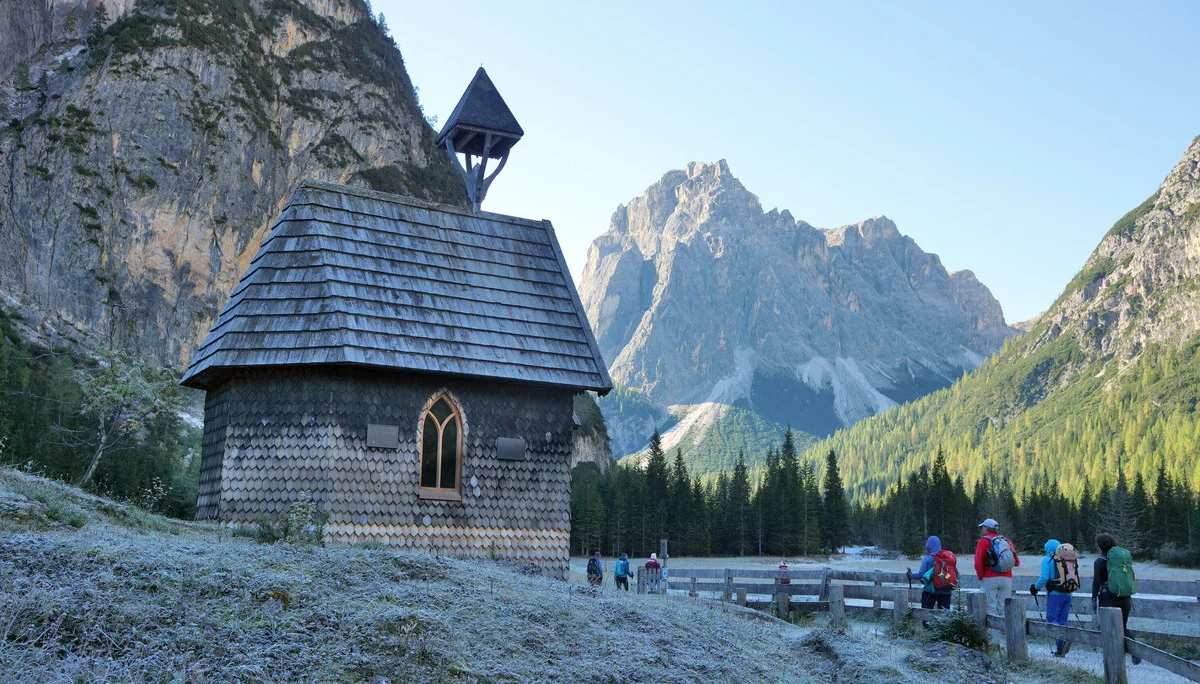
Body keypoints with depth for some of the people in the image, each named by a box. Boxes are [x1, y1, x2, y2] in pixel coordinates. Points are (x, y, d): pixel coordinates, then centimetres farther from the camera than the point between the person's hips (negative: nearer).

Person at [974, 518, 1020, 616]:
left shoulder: (983, 541, -1)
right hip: (1007, 578, 4)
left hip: (990, 579, -4)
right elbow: (1017, 562, 11)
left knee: (991, 607, -2)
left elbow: (978, 563, -9)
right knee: (1003, 608, 8)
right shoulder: (1006, 541, 13)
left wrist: (981, 578, 3)